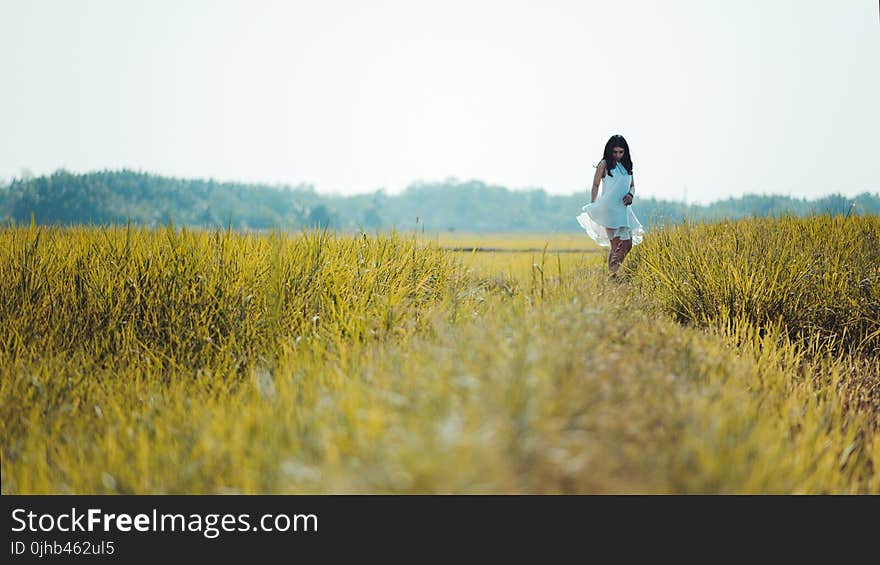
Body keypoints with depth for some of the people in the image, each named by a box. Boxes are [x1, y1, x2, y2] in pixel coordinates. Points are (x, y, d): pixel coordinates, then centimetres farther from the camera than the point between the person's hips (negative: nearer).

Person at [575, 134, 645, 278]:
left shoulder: (627, 165, 13)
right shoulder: (604, 164, -3)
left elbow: (632, 185, 18)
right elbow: (595, 186, -1)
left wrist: (631, 195, -5)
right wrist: (592, 207, -3)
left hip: (624, 208, 6)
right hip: (609, 208, -6)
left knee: (628, 244, 5)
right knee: (616, 245, -11)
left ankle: (614, 271, 20)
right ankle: (612, 276, -7)